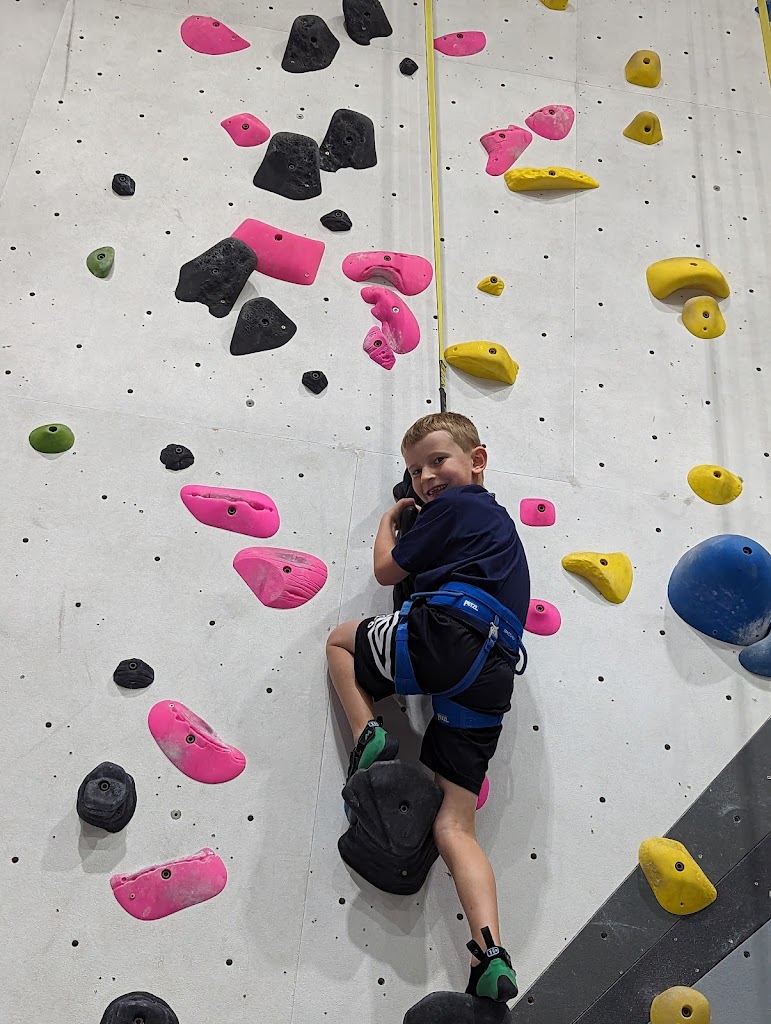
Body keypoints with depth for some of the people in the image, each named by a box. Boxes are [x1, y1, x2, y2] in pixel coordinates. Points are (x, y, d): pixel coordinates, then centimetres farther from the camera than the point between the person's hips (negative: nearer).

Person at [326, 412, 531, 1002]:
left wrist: (389, 521, 30)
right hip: (493, 678, 8)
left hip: (447, 635, -8)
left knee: (341, 640, 22)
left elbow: (387, 571, 12)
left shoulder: (453, 506, 6)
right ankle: (492, 957, -11)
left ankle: (369, 738, -2)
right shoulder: (496, 519, 32)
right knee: (455, 827, 5)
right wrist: (415, 519, 37)